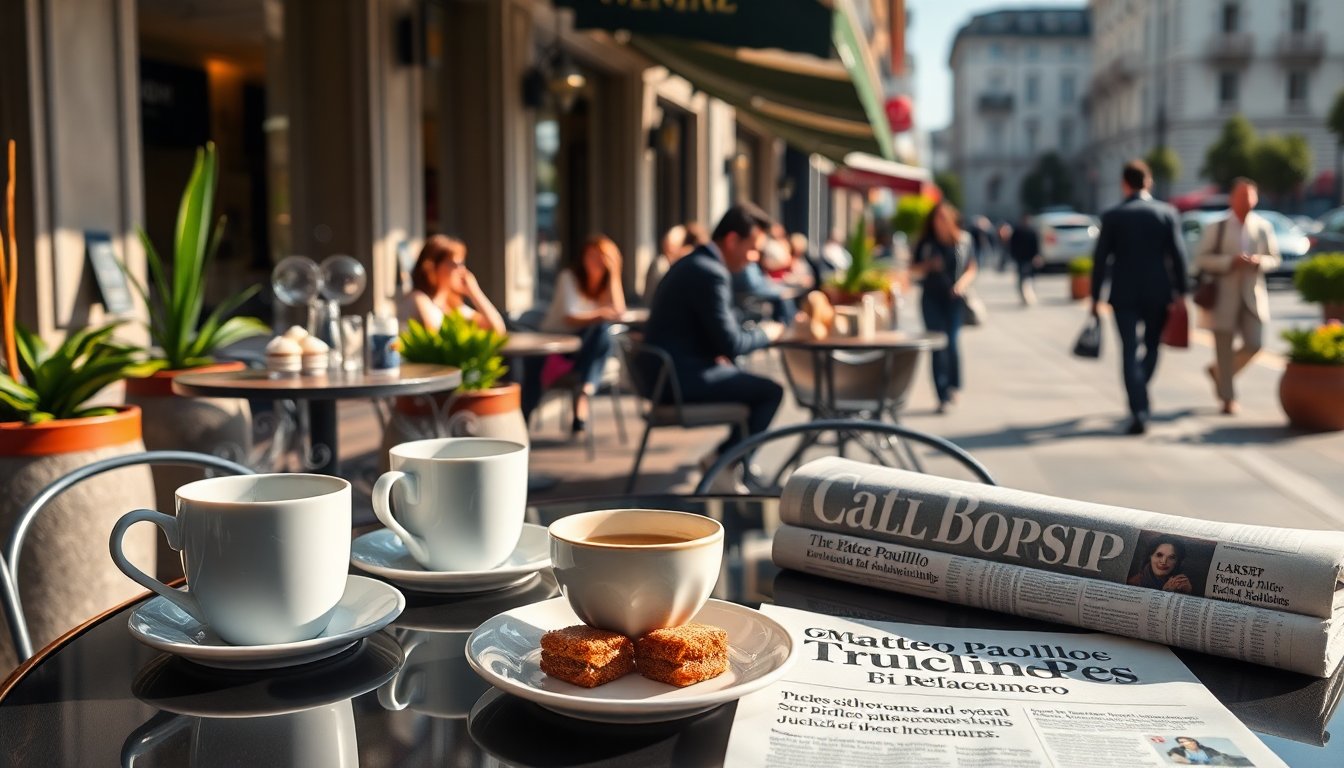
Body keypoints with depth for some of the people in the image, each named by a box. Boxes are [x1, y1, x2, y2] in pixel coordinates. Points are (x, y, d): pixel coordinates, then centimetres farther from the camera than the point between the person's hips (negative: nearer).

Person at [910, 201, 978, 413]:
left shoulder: (964, 240, 5)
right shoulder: (926, 242, 6)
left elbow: (971, 269, 9)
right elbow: (913, 269, 11)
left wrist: (963, 282, -12)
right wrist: (928, 265, -9)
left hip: (954, 299, -1)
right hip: (931, 298, 1)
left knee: (951, 342, -9)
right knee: (937, 346, -3)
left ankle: (954, 386, 15)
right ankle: (943, 396, 0)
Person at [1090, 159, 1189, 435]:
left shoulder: (1112, 216, -3)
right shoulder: (1168, 213, 0)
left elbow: (1100, 259, -3)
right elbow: (1177, 255, -3)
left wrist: (1095, 298, 3)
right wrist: (1180, 292, 4)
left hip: (1124, 294, -1)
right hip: (1158, 293, 2)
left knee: (1130, 353, -1)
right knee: (1152, 347, 19)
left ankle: (1139, 411, -9)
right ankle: (1138, 400, 27)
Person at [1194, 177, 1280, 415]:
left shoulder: (1263, 227, 5)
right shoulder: (1216, 228, -3)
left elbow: (1274, 259, 11)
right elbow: (1200, 258, -6)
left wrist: (1260, 261, -12)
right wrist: (1229, 262, -18)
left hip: (1252, 296, 3)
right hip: (1224, 296, -3)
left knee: (1254, 344, -1)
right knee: (1224, 348, 2)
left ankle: (1218, 370, 26)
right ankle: (1228, 398, 13)